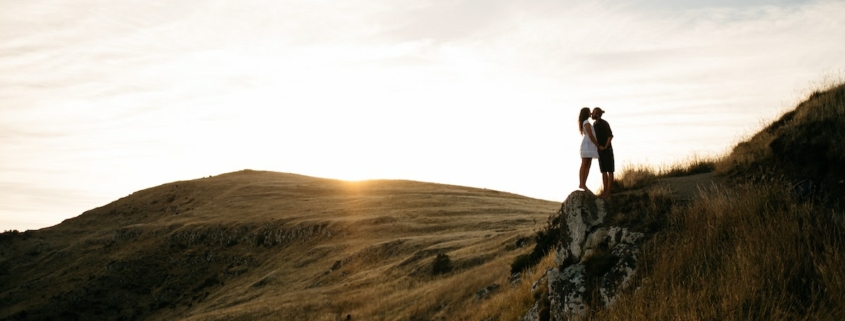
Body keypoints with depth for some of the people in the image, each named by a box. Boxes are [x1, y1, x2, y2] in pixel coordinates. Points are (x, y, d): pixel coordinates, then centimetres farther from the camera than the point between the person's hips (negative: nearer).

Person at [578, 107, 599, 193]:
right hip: (587, 145, -10)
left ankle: (583, 184, -1)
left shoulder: (585, 123, 22)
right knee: (584, 165, -11)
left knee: (588, 166, 3)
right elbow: (591, 136, -16)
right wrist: (598, 145, -9)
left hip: (589, 146, 10)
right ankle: (581, 184, -13)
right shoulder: (586, 123, -10)